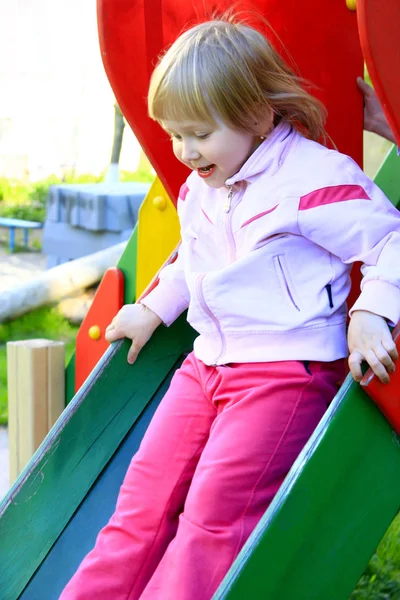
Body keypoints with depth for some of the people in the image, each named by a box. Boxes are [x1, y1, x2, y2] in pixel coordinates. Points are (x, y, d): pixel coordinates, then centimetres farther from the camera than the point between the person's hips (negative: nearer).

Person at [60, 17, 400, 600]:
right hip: (207, 365, 8)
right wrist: (152, 310, 28)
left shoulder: (314, 178, -13)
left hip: (287, 371, -8)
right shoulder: (200, 189, 14)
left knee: (214, 514, -16)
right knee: (145, 497, 3)